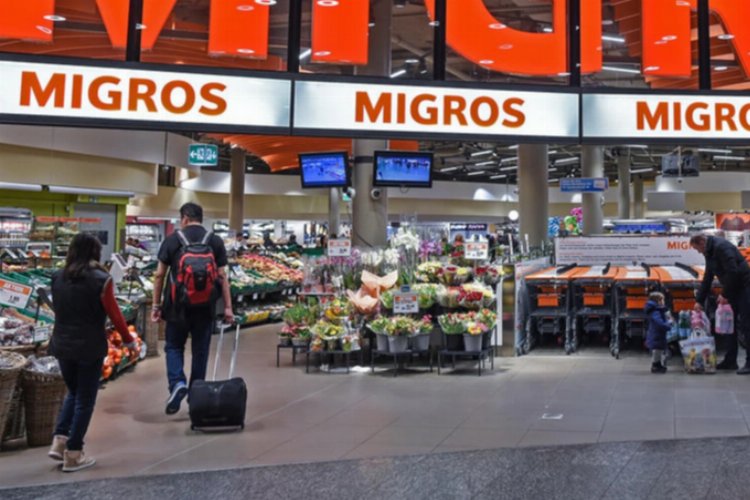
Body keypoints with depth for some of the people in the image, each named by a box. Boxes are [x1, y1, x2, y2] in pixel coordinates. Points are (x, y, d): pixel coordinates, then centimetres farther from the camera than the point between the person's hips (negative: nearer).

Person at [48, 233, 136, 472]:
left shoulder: (58, 278, 3)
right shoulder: (101, 280, -13)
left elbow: (58, 310, 14)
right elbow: (114, 314, -9)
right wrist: (128, 339, 5)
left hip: (62, 345, 5)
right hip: (90, 348, -5)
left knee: (73, 393, 23)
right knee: (85, 400, 6)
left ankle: (59, 441, 12)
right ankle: (73, 455, 10)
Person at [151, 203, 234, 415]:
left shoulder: (172, 239, -1)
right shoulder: (215, 241, 2)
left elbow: (159, 274, -1)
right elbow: (222, 277, -1)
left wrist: (156, 305, 7)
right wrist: (228, 307, 3)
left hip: (177, 304, -1)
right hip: (205, 306, 1)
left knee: (174, 346, 15)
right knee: (200, 350, 11)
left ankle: (177, 383, -7)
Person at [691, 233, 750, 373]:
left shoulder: (721, 247, -20)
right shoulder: (710, 253, 12)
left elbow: (733, 272, -26)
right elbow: (707, 279, 17)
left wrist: (724, 294, -18)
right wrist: (699, 300, 14)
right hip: (733, 291, 10)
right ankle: (730, 361, 16)